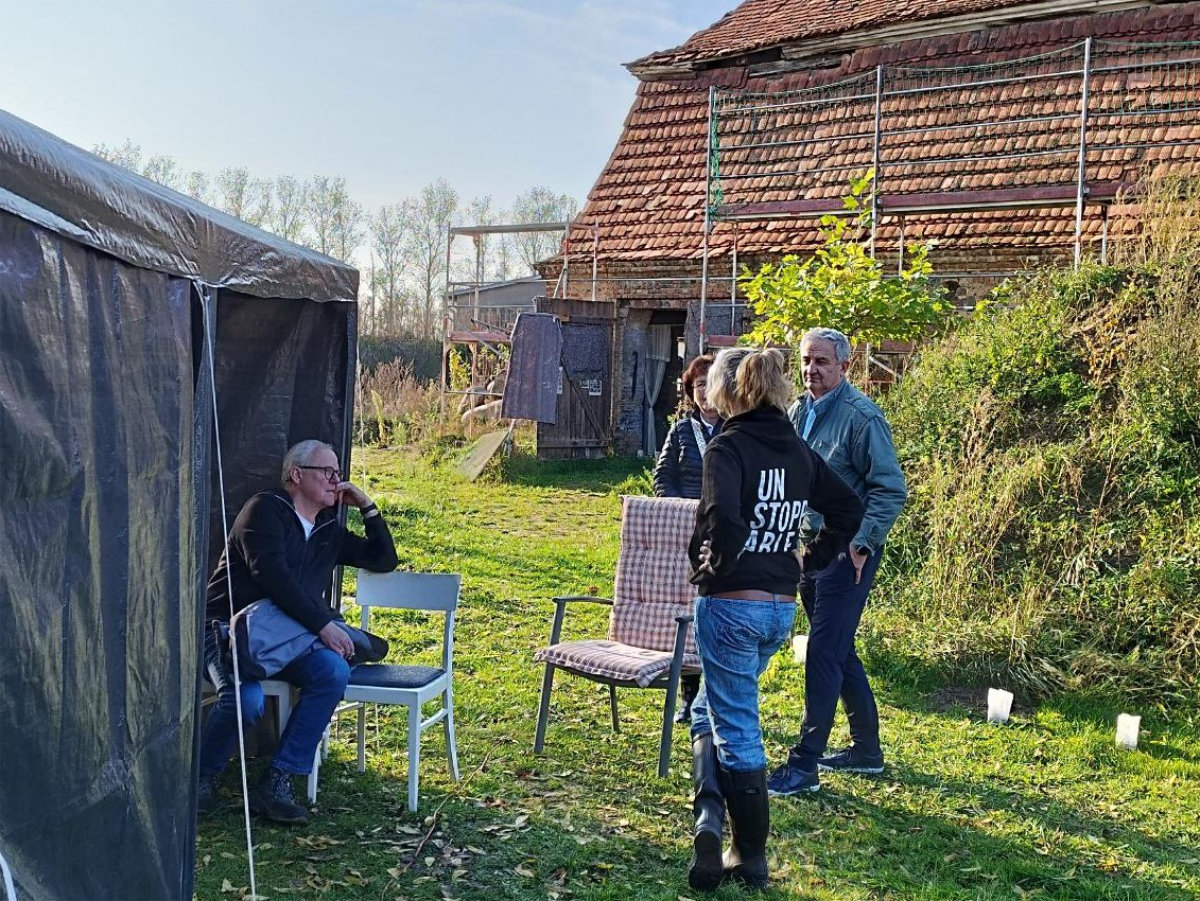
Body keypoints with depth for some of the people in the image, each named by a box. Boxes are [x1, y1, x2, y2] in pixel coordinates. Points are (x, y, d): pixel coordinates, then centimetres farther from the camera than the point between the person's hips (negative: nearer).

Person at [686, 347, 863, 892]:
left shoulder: (728, 447, -15)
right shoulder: (798, 450, 7)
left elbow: (721, 518, -32)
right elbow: (849, 510, 13)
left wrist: (715, 565, -15)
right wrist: (811, 560, 14)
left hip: (730, 604, -7)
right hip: (782, 608, 7)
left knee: (736, 728, 5)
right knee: (711, 709, 22)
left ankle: (752, 859, 11)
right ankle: (711, 822, 14)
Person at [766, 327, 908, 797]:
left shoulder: (861, 416, -14)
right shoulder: (798, 411, 10)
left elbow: (891, 489, -15)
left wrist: (861, 543, -18)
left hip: (846, 551, -8)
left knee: (824, 653, -8)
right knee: (839, 651, 16)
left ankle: (804, 765, -1)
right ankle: (866, 749, 30)